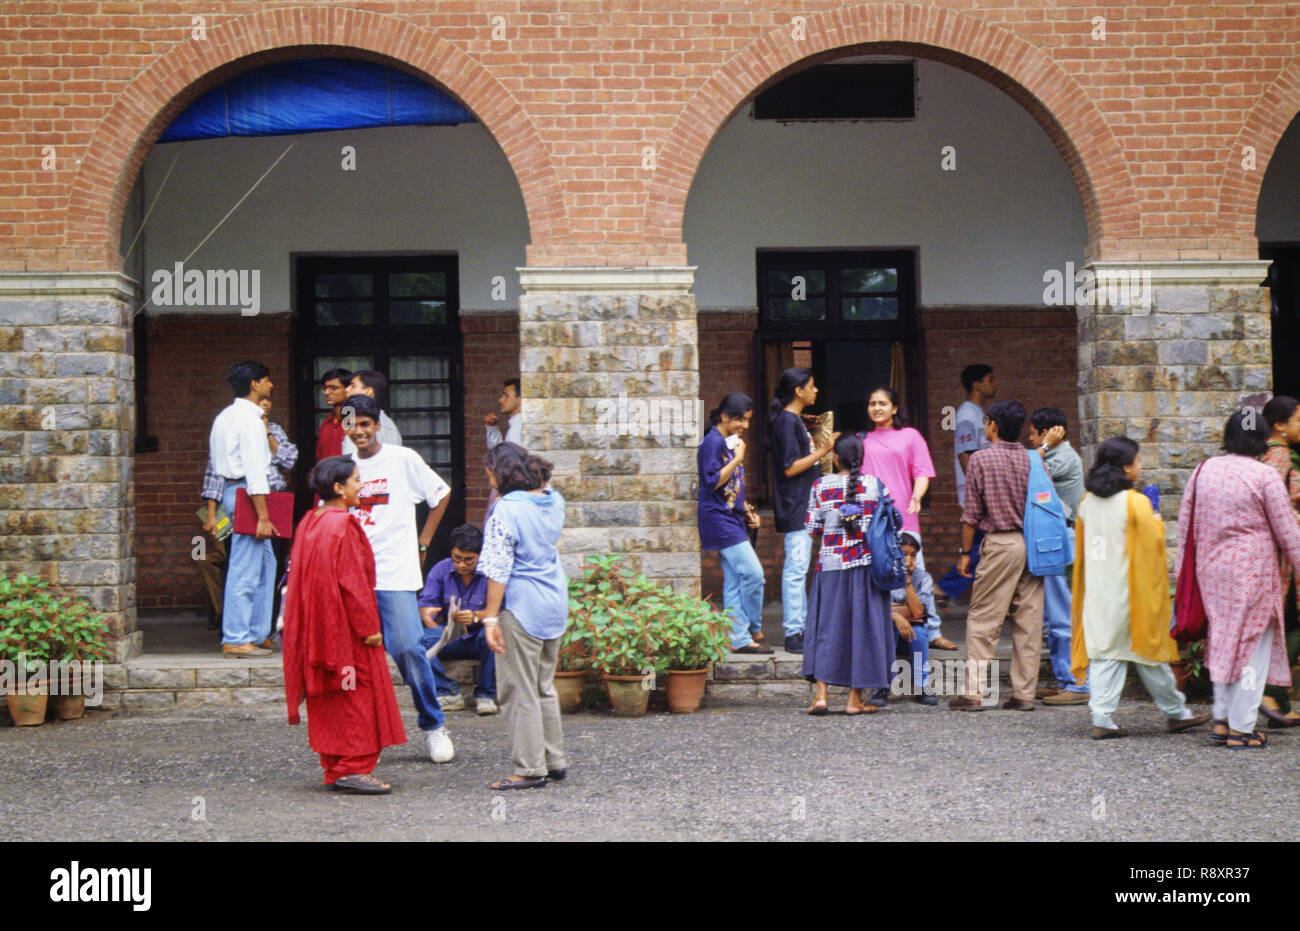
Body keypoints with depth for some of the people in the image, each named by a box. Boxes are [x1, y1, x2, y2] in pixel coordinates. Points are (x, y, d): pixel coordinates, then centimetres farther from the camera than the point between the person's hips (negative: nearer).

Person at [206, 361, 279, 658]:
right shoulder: (251, 418, -13)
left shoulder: (224, 418, 16)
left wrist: (212, 512, 20)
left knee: (266, 562, 16)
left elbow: (215, 467, 18)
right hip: (246, 494, -10)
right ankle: (236, 640, -4)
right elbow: (255, 469, -19)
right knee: (245, 570, -6)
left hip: (230, 488, 10)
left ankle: (257, 634, 20)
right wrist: (263, 516, -21)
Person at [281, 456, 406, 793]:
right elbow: (352, 581, -19)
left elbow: (299, 580, 16)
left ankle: (335, 769, 14)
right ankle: (354, 768, -5)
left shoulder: (308, 524, 11)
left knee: (329, 699, 10)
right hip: (347, 626, -9)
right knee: (357, 695, -4)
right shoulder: (343, 525, -16)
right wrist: (369, 627, -16)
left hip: (319, 627, 9)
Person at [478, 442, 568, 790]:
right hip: (555, 604, 8)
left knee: (521, 690, 1)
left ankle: (531, 768, 4)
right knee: (544, 687, 18)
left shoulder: (506, 510, -15)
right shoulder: (554, 501, 5)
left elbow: (498, 571, -17)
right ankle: (554, 760, 23)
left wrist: (490, 618, -15)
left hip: (522, 607, -8)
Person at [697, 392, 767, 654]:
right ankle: (753, 632, 2)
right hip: (719, 518, -9)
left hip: (732, 518, 9)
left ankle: (740, 639, 9)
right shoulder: (713, 442, -11)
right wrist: (738, 459, -17)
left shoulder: (730, 442, 18)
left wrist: (746, 511, 16)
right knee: (753, 574, -11)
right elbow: (713, 481, -18)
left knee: (734, 581, 7)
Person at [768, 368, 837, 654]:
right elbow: (790, 467, -19)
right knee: (796, 568, -10)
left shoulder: (795, 420, 17)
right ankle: (794, 633, -9)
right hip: (794, 509, -11)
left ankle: (801, 627, 19)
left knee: (799, 569, 13)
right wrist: (823, 451, -20)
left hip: (803, 507, 11)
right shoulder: (787, 422, -14)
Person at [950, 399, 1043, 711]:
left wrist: (965, 551, 3)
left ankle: (973, 692, -2)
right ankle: (1024, 693, 8)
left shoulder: (981, 459, -5)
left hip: (1000, 544, -4)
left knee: (983, 618, 0)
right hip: (1033, 545, 4)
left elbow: (972, 512, -4)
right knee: (1028, 620, 6)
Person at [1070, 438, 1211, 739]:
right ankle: (1176, 712, 21)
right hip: (1129, 593, -5)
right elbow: (1153, 543, -11)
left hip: (1097, 592, 5)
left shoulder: (1087, 502, 5)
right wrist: (1157, 524, 7)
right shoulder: (1135, 502, -14)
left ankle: (1102, 718, -3)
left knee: (1104, 652, 6)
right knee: (1148, 650, 7)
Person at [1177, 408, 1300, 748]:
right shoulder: (1265, 477, -11)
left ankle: (1222, 719, 18)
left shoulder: (1204, 470, 4)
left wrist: (1184, 569, 19)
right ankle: (1241, 729, 4)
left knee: (1223, 641, 17)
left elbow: (1185, 522, 10)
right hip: (1253, 572, -5)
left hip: (1211, 568, 5)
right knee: (1252, 644, 2)